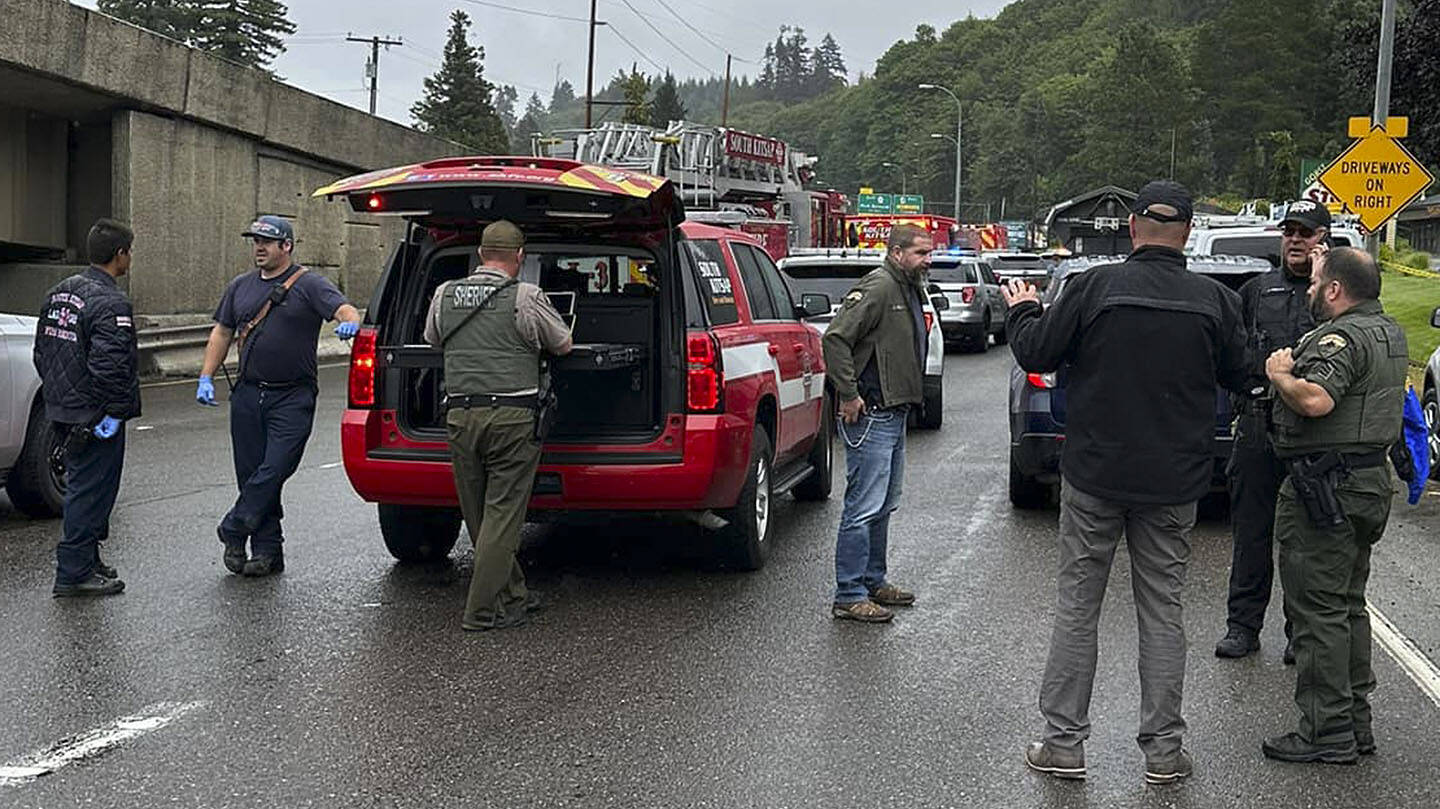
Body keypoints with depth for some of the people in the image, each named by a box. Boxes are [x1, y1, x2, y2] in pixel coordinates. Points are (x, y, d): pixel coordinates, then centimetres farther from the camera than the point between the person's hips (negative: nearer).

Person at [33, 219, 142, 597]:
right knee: (90, 491, -2)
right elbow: (109, 366, -27)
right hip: (96, 417, -9)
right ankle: (74, 573, 3)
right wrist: (113, 412, -18)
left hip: (64, 410, 9)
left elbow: (41, 353, 17)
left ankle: (87, 561, 29)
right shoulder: (110, 303, -19)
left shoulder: (59, 293, 11)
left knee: (82, 486, 19)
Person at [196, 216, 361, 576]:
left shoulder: (309, 285, -2)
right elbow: (221, 333, 19)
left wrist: (349, 322, -39)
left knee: (274, 469, -14)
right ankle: (267, 551, 13)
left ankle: (233, 532, 4)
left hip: (292, 397, -5)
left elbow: (345, 309, -15)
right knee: (251, 473, 5)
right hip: (248, 395, 5)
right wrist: (206, 378, 11)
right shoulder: (240, 287, 14)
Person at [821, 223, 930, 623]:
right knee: (864, 508, -7)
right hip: (871, 416, -10)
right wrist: (848, 395, -23)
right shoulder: (877, 288, -16)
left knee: (884, 506, 17)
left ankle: (874, 582, 28)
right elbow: (836, 338, -24)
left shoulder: (911, 291, 16)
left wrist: (907, 401, 18)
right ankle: (849, 595, -2)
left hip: (895, 415, 10)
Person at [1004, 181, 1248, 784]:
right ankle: (1163, 750, 15)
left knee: (1076, 607, 8)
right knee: (1162, 611, 10)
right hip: (1174, 485, 2)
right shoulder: (1214, 301, -5)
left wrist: (1022, 311, 16)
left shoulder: (1095, 288, -11)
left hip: (1094, 476, -2)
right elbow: (1238, 376, 9)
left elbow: (1035, 354, -4)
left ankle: (1064, 743, 11)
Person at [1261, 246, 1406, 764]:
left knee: (1317, 609, -5)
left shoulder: (1342, 336, -18)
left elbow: (1315, 399, -34)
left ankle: (1327, 732, -2)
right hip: (1370, 478, 11)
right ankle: (1356, 722, 22)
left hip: (1326, 485, -11)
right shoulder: (1390, 331, 14)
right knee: (1348, 604, 16)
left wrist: (1279, 374, -14)